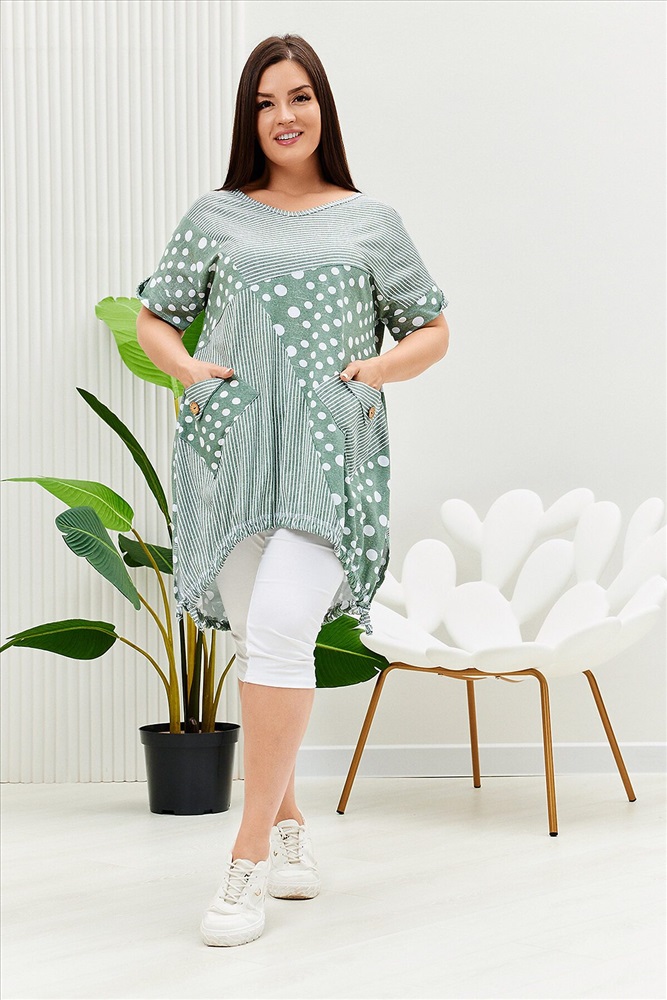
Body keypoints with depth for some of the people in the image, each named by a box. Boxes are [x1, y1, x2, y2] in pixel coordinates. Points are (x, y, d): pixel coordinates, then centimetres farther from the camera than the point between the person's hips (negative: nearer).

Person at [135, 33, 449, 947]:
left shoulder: (371, 222, 10)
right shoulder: (215, 218, 13)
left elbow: (432, 331, 16)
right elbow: (153, 318, 21)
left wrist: (375, 370, -3)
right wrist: (188, 368, 1)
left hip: (330, 455, -2)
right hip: (232, 451, 2)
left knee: (278, 630, -20)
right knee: (260, 643, 4)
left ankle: (249, 860, -15)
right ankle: (290, 838, 21)